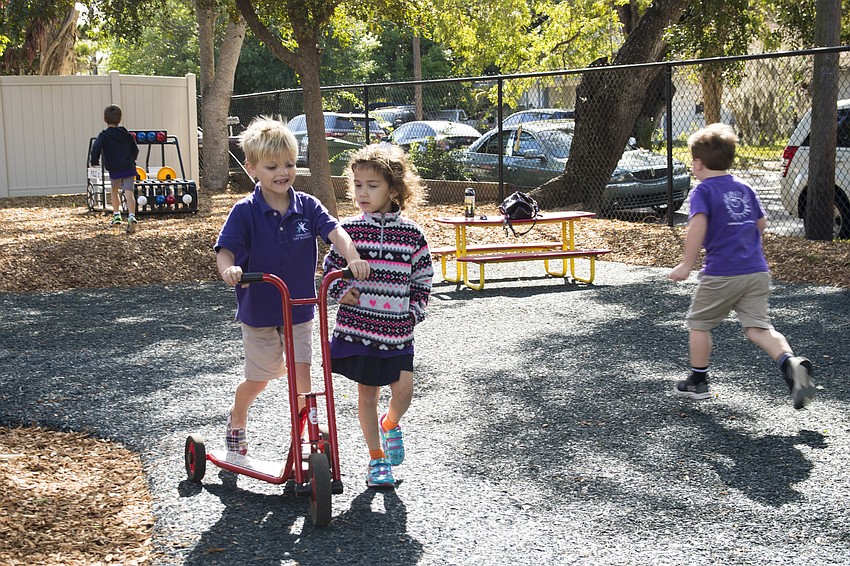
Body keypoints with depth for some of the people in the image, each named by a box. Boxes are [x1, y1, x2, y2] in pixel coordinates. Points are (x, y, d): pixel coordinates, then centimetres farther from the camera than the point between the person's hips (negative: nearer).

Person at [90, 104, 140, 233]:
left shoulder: (104, 135, -4)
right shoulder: (127, 134, 10)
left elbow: (96, 149, -18)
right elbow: (135, 149, 14)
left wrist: (94, 162, -2)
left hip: (115, 170, -2)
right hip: (129, 168, 2)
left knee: (114, 191, 23)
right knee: (129, 193, -9)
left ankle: (116, 215, 24)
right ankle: (131, 216, -29)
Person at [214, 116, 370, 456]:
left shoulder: (307, 206, -6)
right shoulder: (245, 212, -13)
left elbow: (333, 231, -19)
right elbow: (225, 250, -20)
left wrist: (353, 258, -39)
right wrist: (228, 269, -44)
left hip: (299, 309, 2)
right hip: (258, 310, -2)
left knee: (301, 376, -2)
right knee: (258, 380, 13)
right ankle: (237, 419, 44)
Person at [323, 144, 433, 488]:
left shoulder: (411, 234, -2)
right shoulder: (349, 230, -2)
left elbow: (423, 278, 7)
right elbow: (330, 268, 8)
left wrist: (414, 311, -1)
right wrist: (341, 290, -10)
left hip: (397, 329, 0)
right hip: (357, 327, 0)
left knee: (403, 390, -4)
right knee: (367, 394, 8)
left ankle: (390, 425, 31)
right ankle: (377, 457, 24)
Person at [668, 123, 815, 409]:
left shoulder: (703, 191, -6)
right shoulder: (745, 188, 14)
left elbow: (698, 225, -22)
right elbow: (761, 223, 21)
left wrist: (686, 264, -19)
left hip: (721, 273, -6)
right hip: (757, 271, 6)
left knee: (699, 323, 14)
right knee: (758, 327, 4)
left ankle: (698, 382, 23)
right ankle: (791, 362, -22)